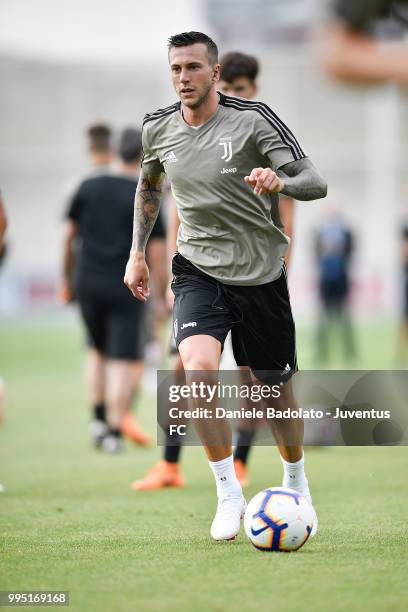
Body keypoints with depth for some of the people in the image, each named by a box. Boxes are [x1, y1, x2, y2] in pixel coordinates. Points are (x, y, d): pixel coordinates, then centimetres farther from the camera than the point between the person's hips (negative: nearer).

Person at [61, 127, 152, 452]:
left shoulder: (89, 186, 3)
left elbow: (68, 236, 7)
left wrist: (66, 276, 18)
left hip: (88, 283, 4)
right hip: (126, 288, -4)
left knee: (98, 351, 22)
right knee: (123, 360, 2)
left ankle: (99, 416, 14)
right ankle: (115, 430, 0)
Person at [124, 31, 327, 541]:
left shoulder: (252, 118, -11)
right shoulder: (157, 128, 1)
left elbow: (315, 183, -14)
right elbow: (149, 185, 23)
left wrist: (280, 181, -36)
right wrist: (137, 253, 20)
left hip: (261, 273, -1)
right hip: (198, 270, 1)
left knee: (276, 387, 9)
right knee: (198, 369, -25)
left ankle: (297, 486, 37)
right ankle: (229, 494, -13)